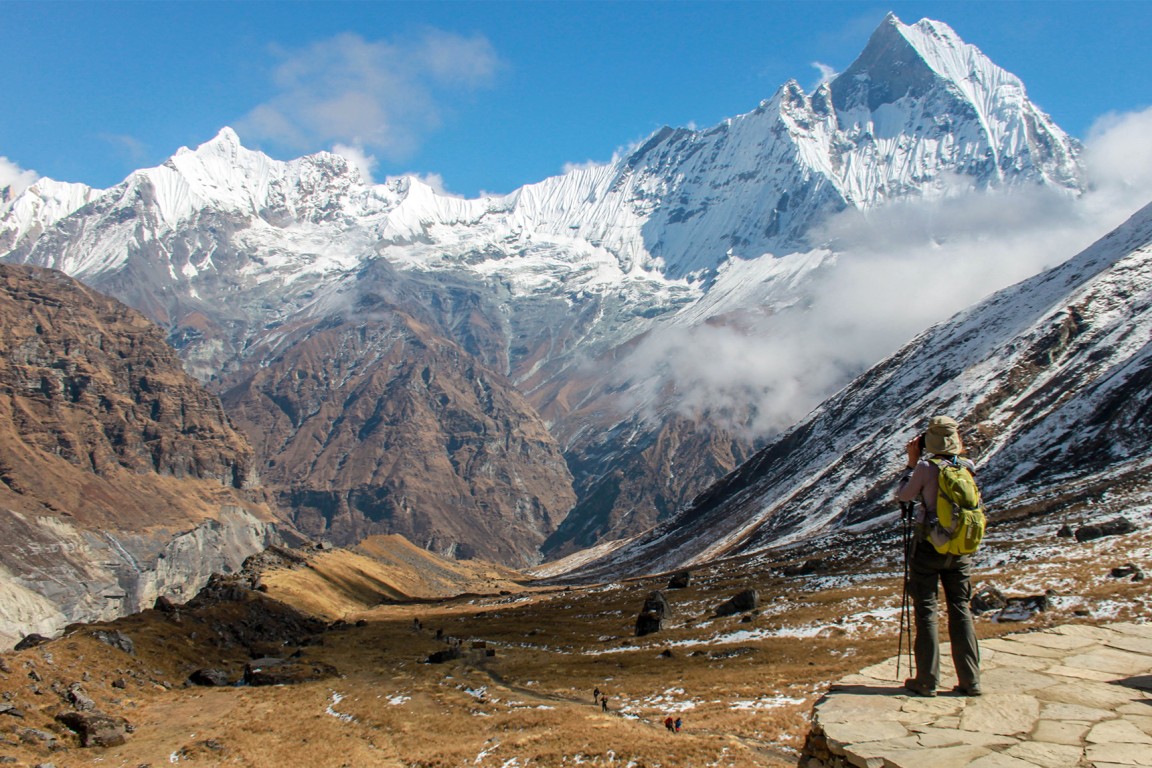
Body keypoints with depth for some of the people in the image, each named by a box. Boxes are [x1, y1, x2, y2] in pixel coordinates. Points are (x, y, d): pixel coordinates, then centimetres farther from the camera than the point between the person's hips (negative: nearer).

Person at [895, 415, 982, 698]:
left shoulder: (926, 467, -16)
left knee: (926, 612, 4)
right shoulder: (968, 467, -4)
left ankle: (927, 680, 7)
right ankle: (970, 680, 12)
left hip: (928, 545, -4)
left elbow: (903, 496, -2)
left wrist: (911, 464, 4)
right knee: (961, 611, 11)